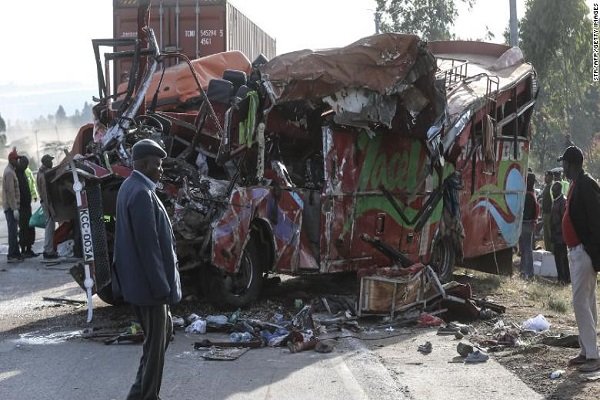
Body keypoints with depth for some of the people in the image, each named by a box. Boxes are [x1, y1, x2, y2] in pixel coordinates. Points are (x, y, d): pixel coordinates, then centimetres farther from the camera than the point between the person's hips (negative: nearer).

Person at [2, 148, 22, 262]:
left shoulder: (11, 171, 16)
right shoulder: (9, 172, -16)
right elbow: (10, 192, -21)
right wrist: (15, 209, -23)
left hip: (11, 207, 10)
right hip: (11, 207, -10)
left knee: (13, 231, 13)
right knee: (13, 231, -9)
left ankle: (16, 254, 19)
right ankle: (11, 256, -9)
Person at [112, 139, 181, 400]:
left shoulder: (129, 187, 12)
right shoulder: (141, 193, -21)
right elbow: (148, 244, -24)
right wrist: (161, 285, -20)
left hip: (137, 279, 11)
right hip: (148, 281, -11)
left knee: (164, 331, 21)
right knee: (155, 342, 0)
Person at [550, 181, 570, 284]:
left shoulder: (563, 202, -13)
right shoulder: (555, 201, 15)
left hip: (561, 235, -9)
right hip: (556, 235, 9)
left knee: (563, 257, -5)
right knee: (557, 256, 12)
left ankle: (566, 278, -1)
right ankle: (561, 277, 18)